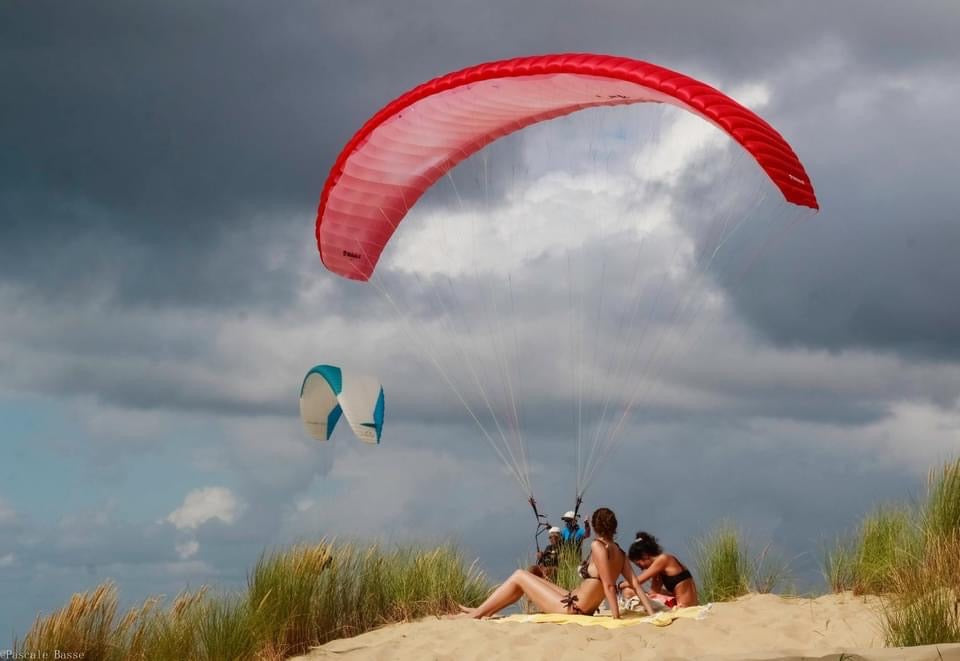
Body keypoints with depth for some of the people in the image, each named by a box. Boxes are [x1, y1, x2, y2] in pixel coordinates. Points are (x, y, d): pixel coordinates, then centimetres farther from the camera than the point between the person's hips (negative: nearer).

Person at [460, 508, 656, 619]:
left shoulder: (598, 546, -18)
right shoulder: (619, 553, 6)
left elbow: (609, 585, -23)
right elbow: (635, 584, 0)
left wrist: (616, 617, -23)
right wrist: (652, 614, 0)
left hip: (572, 608, -9)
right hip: (582, 609, 9)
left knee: (519, 577, 5)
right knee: (522, 579, 23)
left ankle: (477, 614, 15)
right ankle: (485, 612, 30)